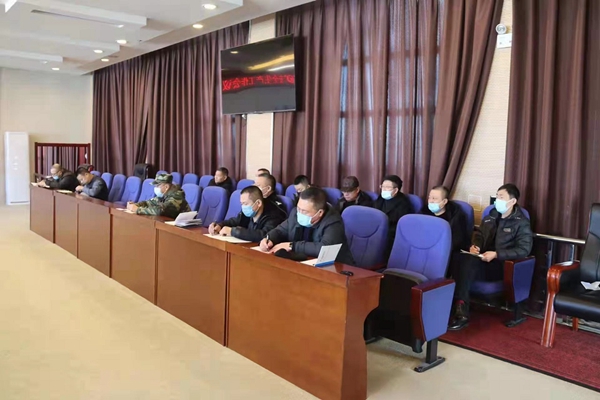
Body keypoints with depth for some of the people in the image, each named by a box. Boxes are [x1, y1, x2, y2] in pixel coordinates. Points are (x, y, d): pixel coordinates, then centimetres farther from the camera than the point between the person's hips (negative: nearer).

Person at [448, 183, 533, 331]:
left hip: (503, 265, -5)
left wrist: (496, 254, -22)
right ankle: (460, 310, -36)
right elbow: (479, 234, 23)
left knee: (468, 262, -34)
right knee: (465, 261, -31)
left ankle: (460, 309, -33)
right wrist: (475, 245, -2)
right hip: (484, 260, 5)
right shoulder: (491, 216, 15)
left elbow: (524, 250, -13)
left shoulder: (521, 223, -3)